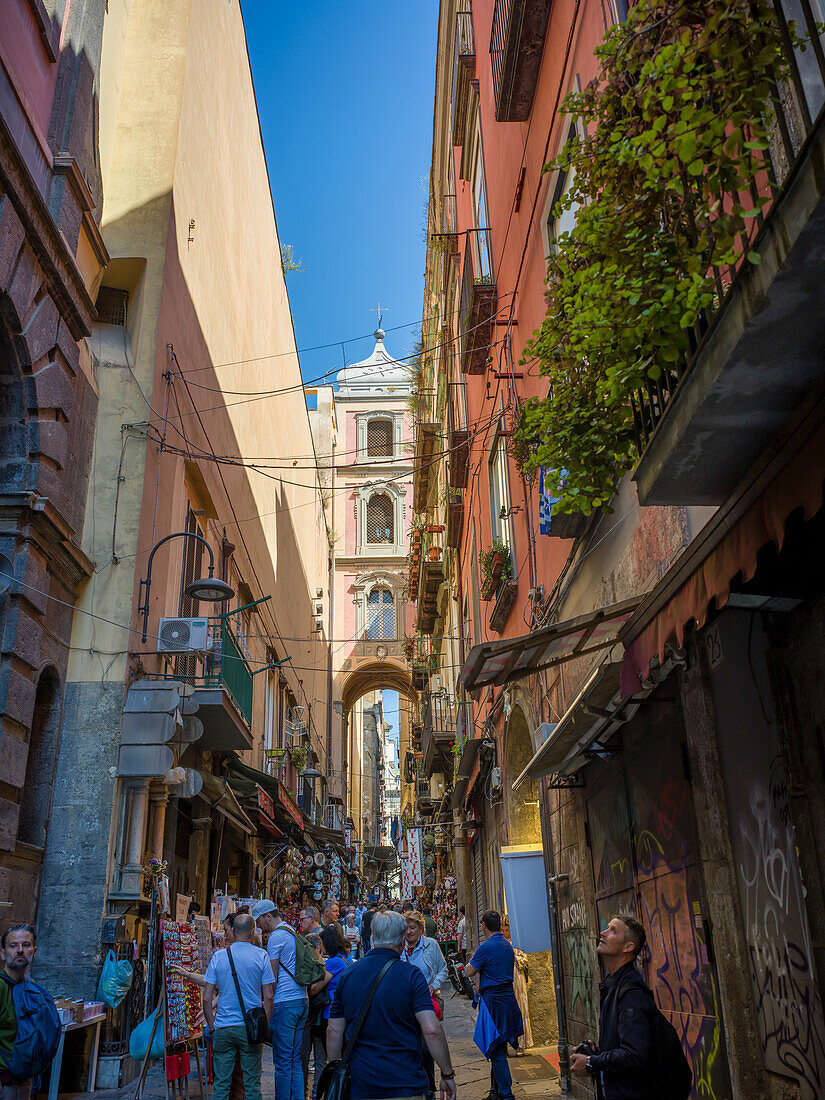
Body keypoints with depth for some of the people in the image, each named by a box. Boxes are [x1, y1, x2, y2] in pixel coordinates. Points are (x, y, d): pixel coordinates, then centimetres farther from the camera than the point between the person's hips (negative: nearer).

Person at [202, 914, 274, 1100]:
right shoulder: (261, 955, -3)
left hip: (223, 1029, 1)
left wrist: (212, 1027, 10)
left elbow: (207, 998, 1)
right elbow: (268, 997, -4)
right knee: (252, 1084, 8)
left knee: (221, 1085, 8)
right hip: (250, 1028, -1)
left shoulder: (218, 956, 1)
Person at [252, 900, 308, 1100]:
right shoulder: (292, 932, 16)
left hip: (284, 1003, -8)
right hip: (301, 1000, 8)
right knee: (295, 1059, 12)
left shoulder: (276, 937, -10)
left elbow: (272, 978, -10)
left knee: (283, 1061, -1)